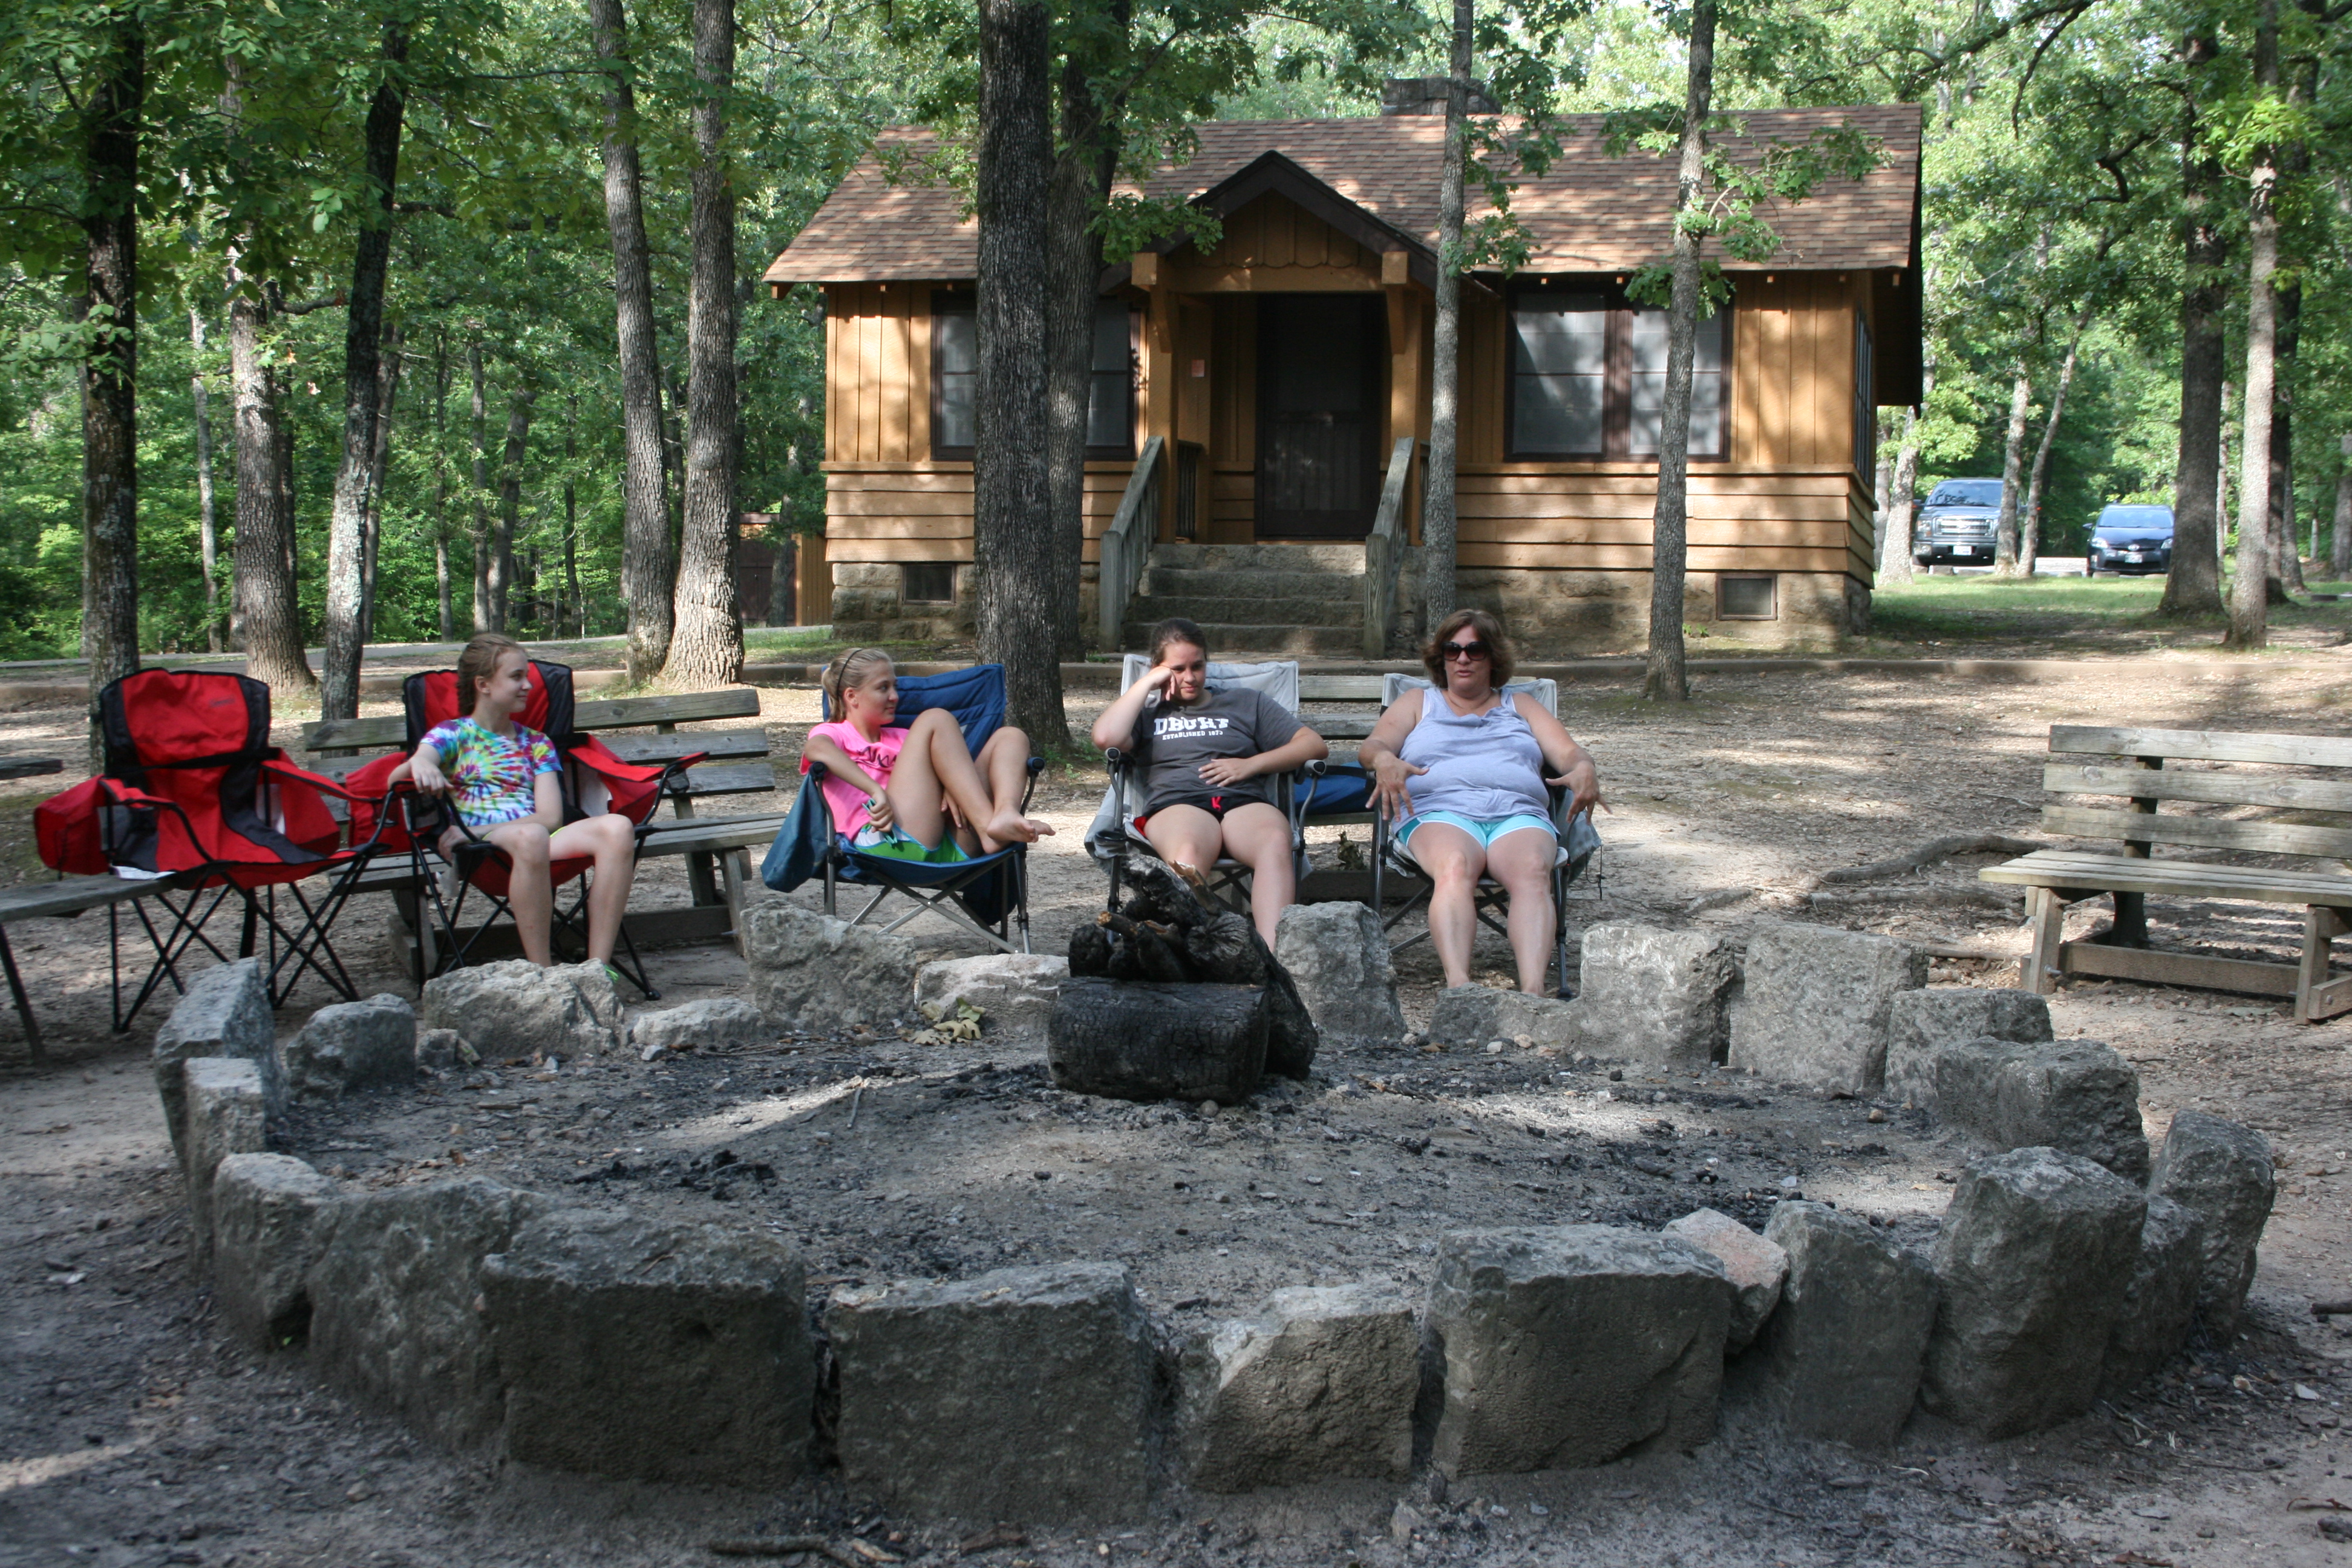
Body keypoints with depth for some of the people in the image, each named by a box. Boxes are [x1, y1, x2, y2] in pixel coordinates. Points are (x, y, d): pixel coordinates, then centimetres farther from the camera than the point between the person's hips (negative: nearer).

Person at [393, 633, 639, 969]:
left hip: (540, 836, 4)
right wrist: (420, 765, -35)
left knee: (618, 827, -27)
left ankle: (597, 966, -33)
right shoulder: (451, 735, 13)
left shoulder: (536, 743, 22)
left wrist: (476, 830, -10)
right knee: (529, 836, -40)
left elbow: (551, 817, 7)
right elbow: (396, 778, -7)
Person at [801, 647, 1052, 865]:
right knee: (936, 719, -11)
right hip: (885, 843, -6)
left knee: (1010, 737, 3)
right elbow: (817, 748, -9)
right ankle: (989, 827, -29)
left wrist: (952, 786, -9)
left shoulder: (901, 738, 37)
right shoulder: (833, 733, 20)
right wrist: (877, 792, -25)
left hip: (946, 849, 6)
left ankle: (1004, 816, -32)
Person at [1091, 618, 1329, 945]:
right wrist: (1146, 683, 14)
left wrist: (1251, 764, 5)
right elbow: (1106, 737, 5)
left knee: (1276, 841, -39)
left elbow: (1314, 745, 20)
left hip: (1244, 802, 1)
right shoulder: (1148, 711, 29)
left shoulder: (1246, 702, 30)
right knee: (1186, 853, -41)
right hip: (1175, 804, -1)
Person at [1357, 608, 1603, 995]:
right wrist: (1384, 761, -14)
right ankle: (1457, 985, -59)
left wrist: (1584, 769, -8)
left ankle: (1533, 989, -56)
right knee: (1454, 868, -39)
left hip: (1518, 813, 1)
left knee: (1532, 871, -36)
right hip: (1439, 810, -1)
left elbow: (1568, 752, 18)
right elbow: (1373, 746, 12)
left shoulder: (1522, 705, 32)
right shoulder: (1418, 702, 29)